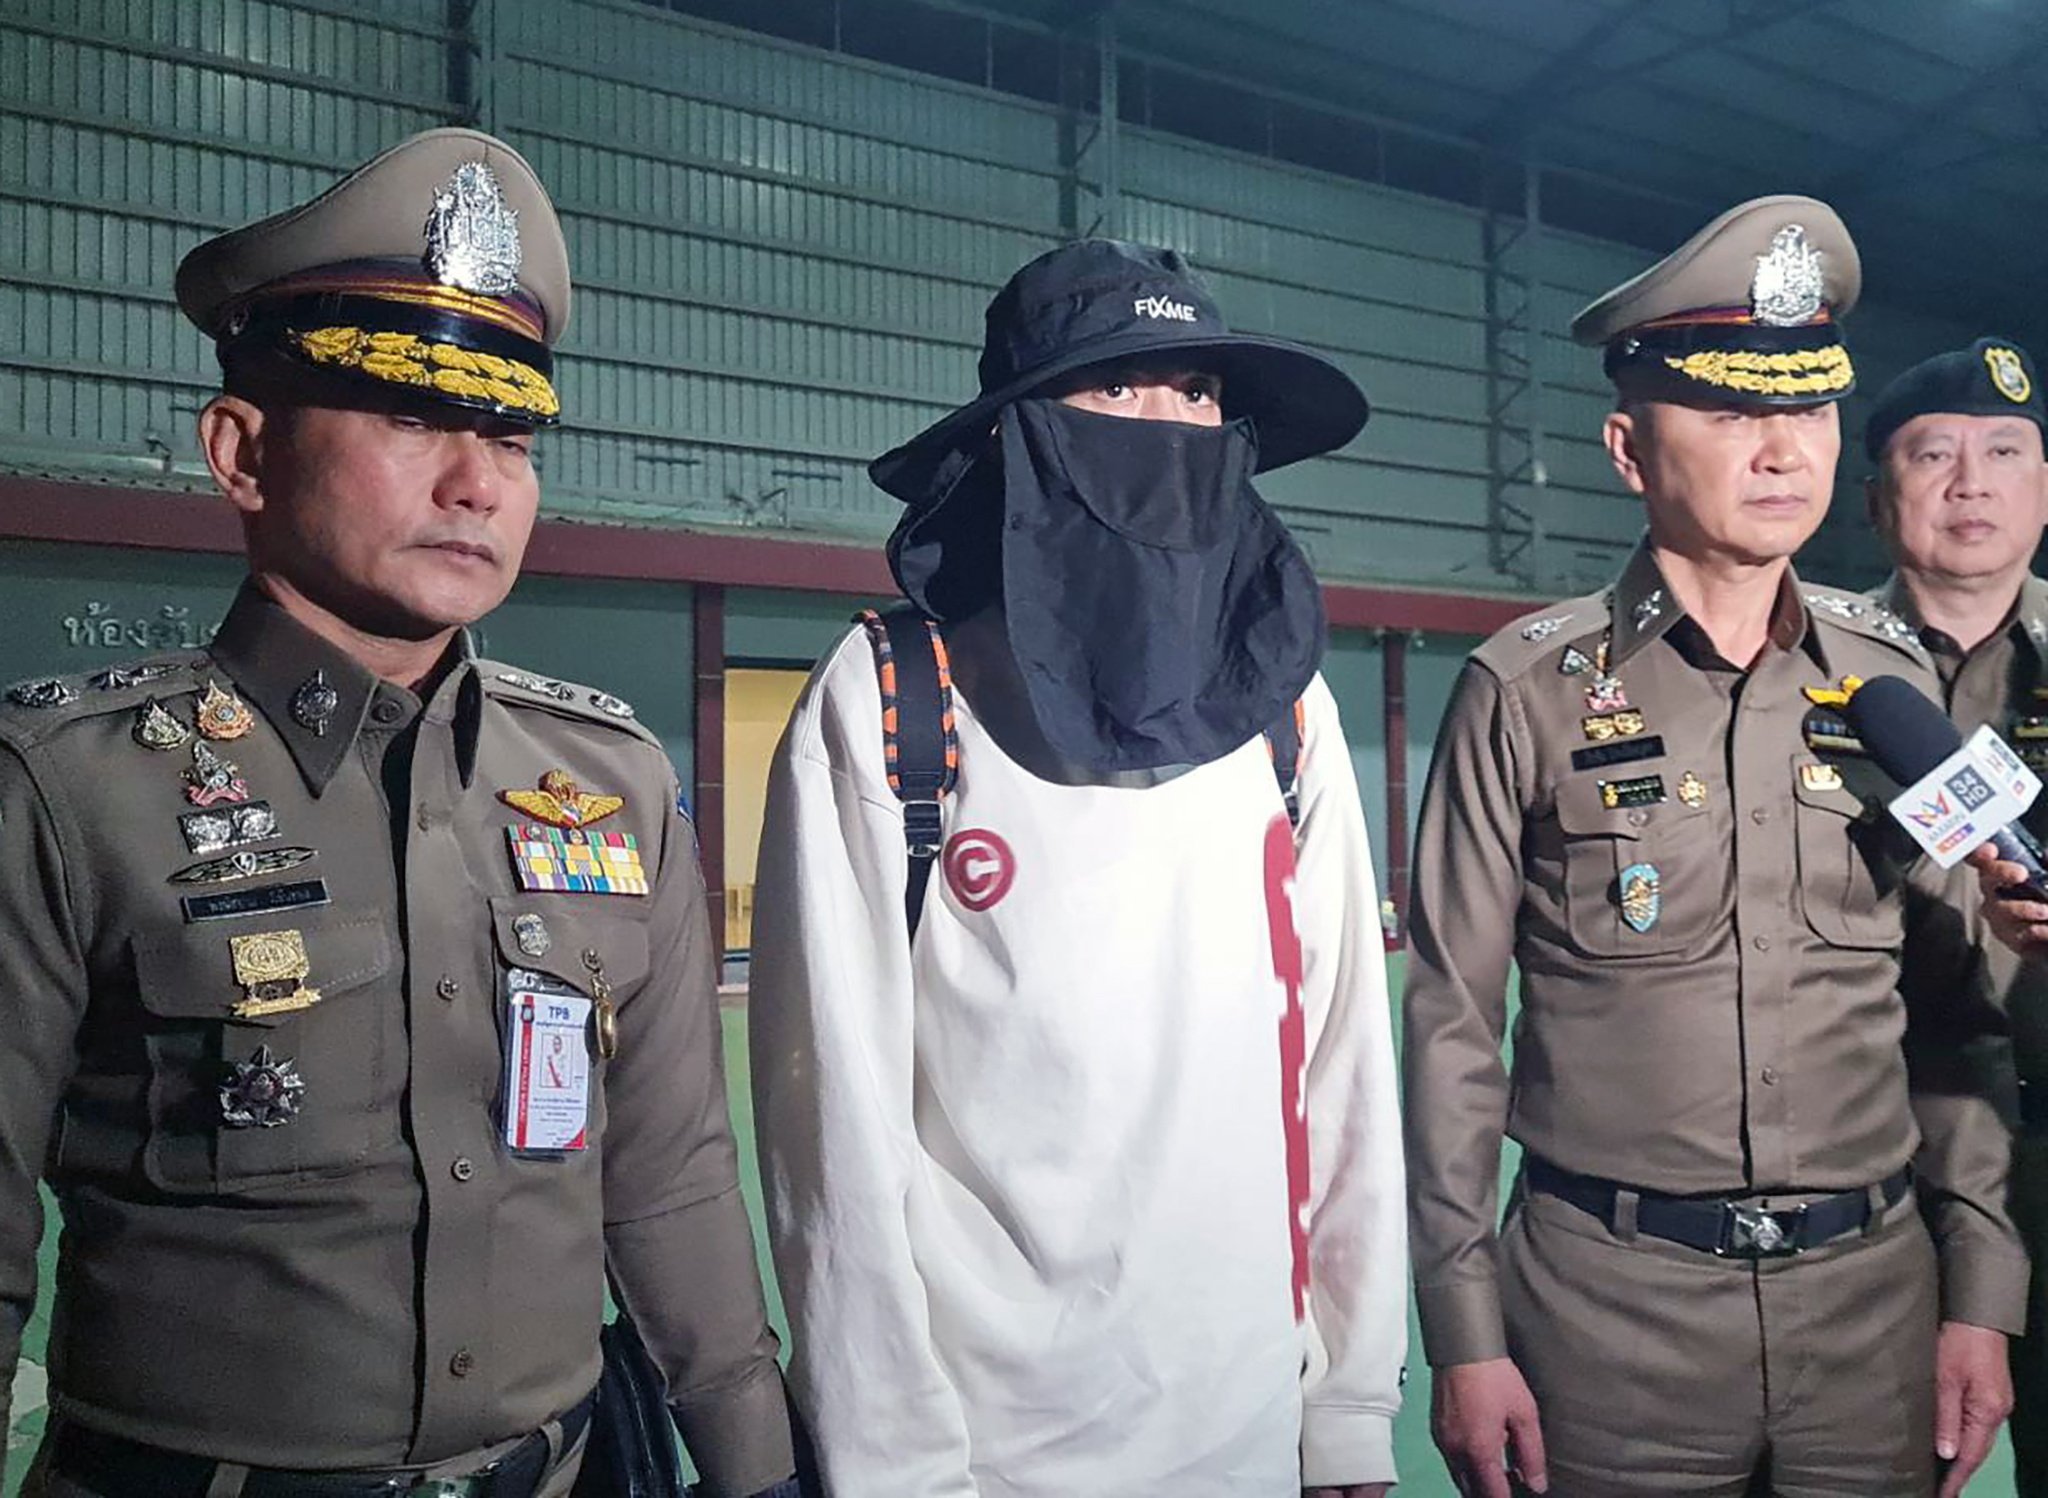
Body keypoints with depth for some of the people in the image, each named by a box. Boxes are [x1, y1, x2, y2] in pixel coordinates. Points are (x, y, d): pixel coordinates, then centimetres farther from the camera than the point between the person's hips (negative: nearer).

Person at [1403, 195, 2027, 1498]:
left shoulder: (1894, 678, 4)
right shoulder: (1529, 689, -7)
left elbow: (1949, 1001, 8)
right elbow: (1456, 1021, -6)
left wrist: (1981, 1290, 5)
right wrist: (1466, 1334, -7)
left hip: (1876, 1291, 3)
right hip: (1609, 1297, -3)